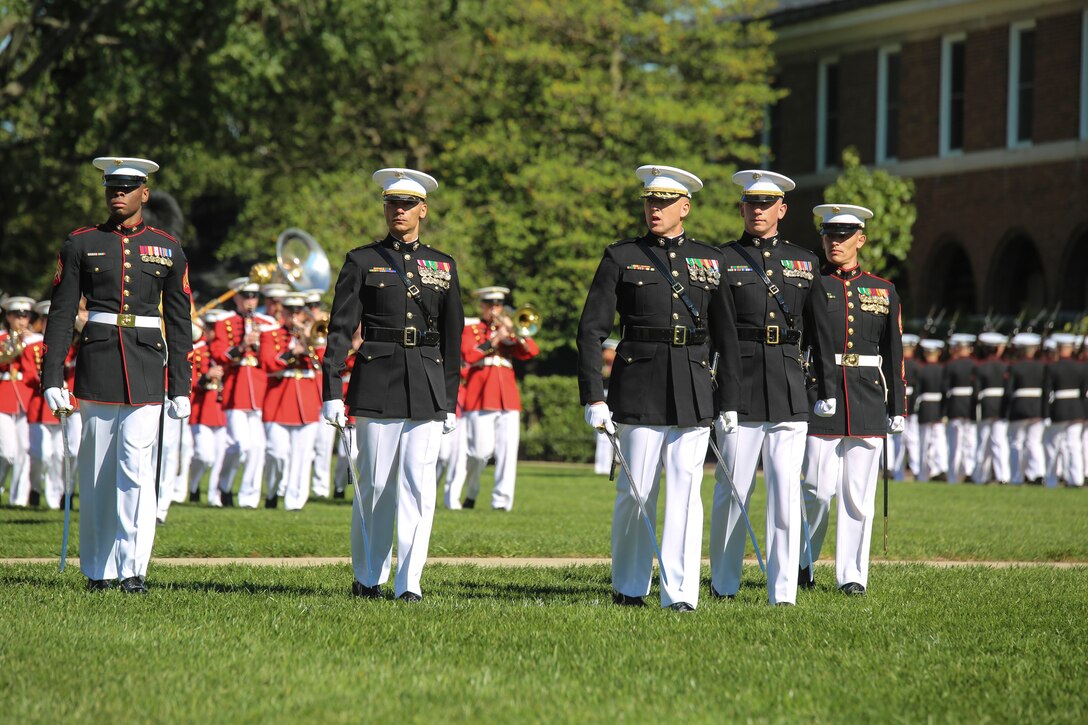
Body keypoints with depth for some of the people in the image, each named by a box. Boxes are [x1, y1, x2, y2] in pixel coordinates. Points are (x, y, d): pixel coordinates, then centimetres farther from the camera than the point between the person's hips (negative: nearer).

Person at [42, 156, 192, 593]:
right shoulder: (81, 245, 6)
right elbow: (61, 315, 4)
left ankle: (134, 570, -10)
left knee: (137, 467, -11)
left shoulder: (167, 250, 7)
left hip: (147, 366, -1)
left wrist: (181, 388, 3)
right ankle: (98, 570, 14)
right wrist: (52, 378, -3)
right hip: (97, 365, 1)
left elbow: (179, 323, 8)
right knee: (98, 470, 5)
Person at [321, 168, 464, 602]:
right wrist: (331, 392, -7)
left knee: (419, 486, -5)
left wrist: (450, 400, 11)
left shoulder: (442, 267, 12)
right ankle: (368, 578, 16)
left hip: (427, 388, 2)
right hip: (377, 385, -2)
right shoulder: (362, 262, 5)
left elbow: (452, 338, 14)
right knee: (375, 485, 2)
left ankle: (409, 582, -3)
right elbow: (340, 329, 0)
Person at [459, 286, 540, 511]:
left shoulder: (509, 334, 22)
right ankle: (470, 493, 13)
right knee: (481, 449, -9)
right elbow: (468, 355, -9)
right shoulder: (471, 331, 10)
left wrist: (514, 332, -7)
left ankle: (502, 499, -8)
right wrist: (494, 341, -15)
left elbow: (532, 351, 6)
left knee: (508, 450, -7)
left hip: (508, 398, 4)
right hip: (481, 398, -4)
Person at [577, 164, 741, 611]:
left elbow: (726, 335, 12)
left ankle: (680, 592, 1)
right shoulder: (622, 258, 3)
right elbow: (591, 329, -1)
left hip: (694, 390, 2)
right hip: (639, 387, -1)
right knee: (636, 491, 3)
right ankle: (629, 587, 19)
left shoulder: (710, 261, 9)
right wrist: (593, 397, -8)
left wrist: (729, 401, 8)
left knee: (685, 490, -3)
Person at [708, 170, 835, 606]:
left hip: (790, 392, 2)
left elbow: (819, 330, 15)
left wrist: (826, 390, 12)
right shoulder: (724, 260, 4)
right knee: (733, 490, 3)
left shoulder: (804, 263, 12)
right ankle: (724, 583, 18)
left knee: (786, 491, -3)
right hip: (739, 388, -2)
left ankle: (783, 591, -2)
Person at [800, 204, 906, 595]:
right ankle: (801, 562, 17)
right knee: (818, 490, -4)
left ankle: (852, 575, 8)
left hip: (868, 401, 2)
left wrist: (898, 408, 8)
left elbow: (894, 355, 12)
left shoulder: (883, 291, 10)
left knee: (858, 494, 2)